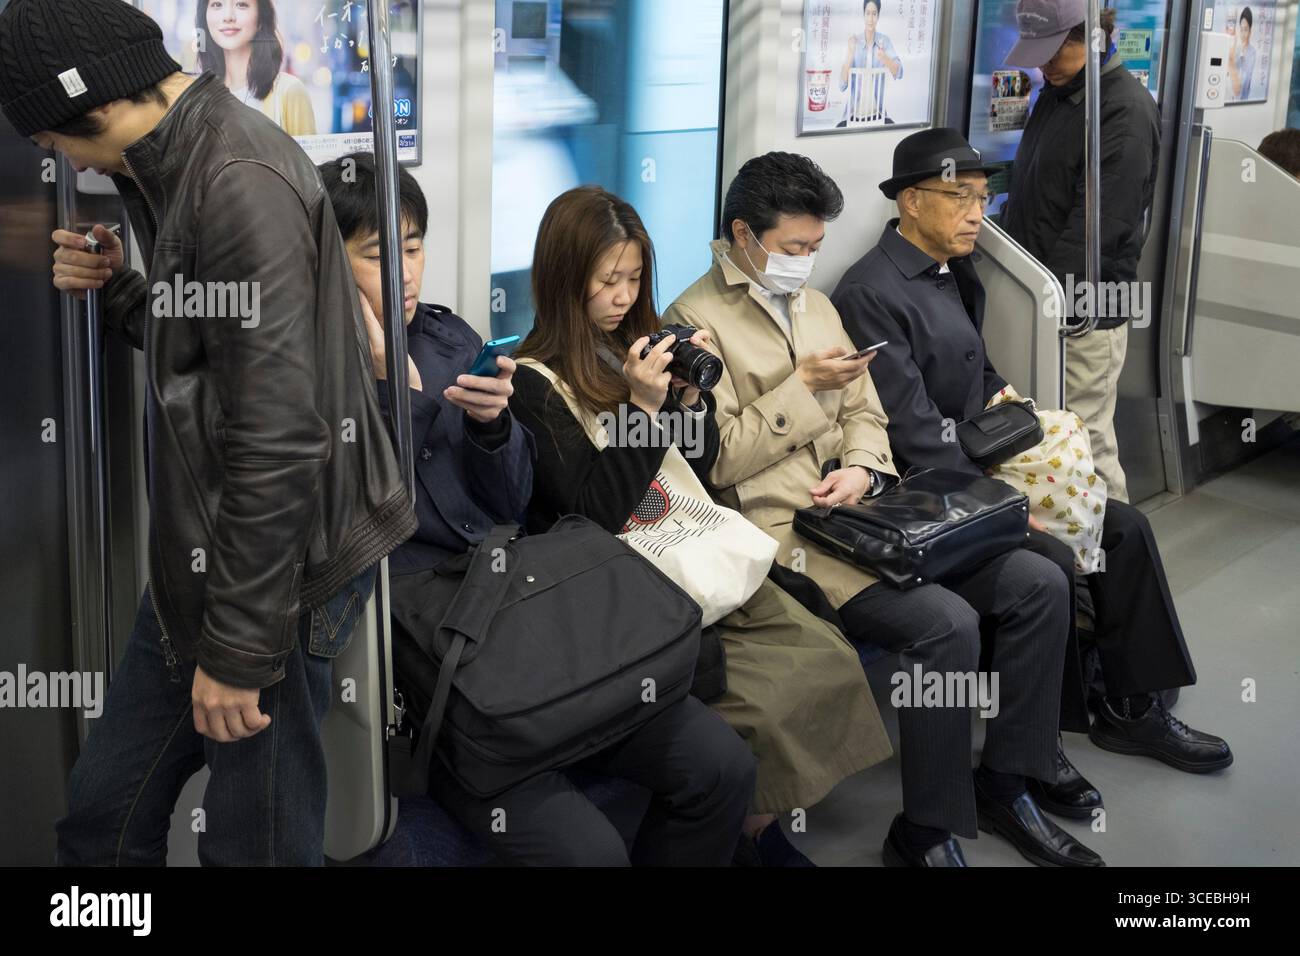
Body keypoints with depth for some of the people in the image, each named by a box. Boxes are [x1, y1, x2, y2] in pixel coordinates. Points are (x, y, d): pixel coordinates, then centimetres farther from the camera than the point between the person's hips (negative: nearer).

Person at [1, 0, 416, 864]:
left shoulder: (243, 185, -19)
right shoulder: (179, 169, 11)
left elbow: (278, 436, -24)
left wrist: (239, 647, -21)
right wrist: (117, 291, 4)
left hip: (274, 568, -10)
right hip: (203, 558, 10)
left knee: (255, 843, 2)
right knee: (104, 818, 16)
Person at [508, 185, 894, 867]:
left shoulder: (637, 345, 13)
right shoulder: (534, 383, -8)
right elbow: (595, 512, -13)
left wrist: (691, 393, 1)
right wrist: (643, 407, -18)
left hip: (706, 551, 7)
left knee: (832, 659, -10)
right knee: (761, 700, -22)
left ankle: (766, 822, 4)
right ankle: (753, 835, 4)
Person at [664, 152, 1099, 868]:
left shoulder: (816, 306, 20)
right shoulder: (696, 320, -6)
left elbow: (864, 414, 18)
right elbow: (714, 460, -12)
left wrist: (862, 468, -3)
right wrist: (802, 386, -12)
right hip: (782, 534, -8)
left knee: (1039, 583, -5)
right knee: (945, 622, -28)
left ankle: (1005, 785, 9)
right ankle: (926, 835, -11)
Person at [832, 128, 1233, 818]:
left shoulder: (955, 275, 14)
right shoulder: (872, 294, -17)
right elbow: (914, 431, -22)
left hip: (982, 467, 10)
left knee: (1125, 528, 1)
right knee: (1050, 563, -26)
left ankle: (1133, 708, 14)